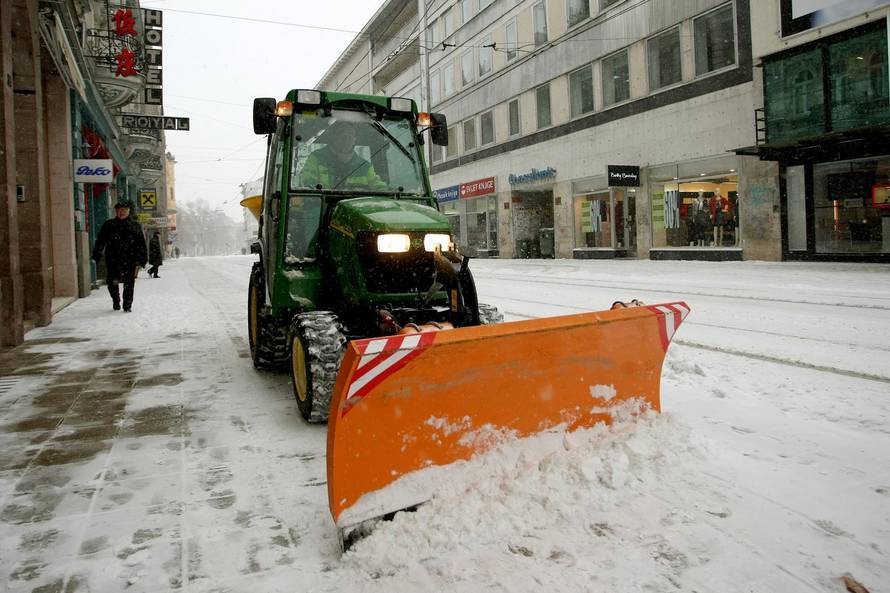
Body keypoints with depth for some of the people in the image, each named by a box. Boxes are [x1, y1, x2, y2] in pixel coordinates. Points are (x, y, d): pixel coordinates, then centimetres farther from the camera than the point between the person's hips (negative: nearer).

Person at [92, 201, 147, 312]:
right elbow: (100, 241, 10)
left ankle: (127, 305, 11)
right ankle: (116, 301, 24)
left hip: (130, 260, 0)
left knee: (129, 284, 0)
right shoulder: (108, 225, 9)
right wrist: (96, 256, 3)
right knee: (112, 282, -1)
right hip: (112, 260, 1)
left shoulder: (135, 226, 8)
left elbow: (141, 244, 6)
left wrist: (142, 260, 0)